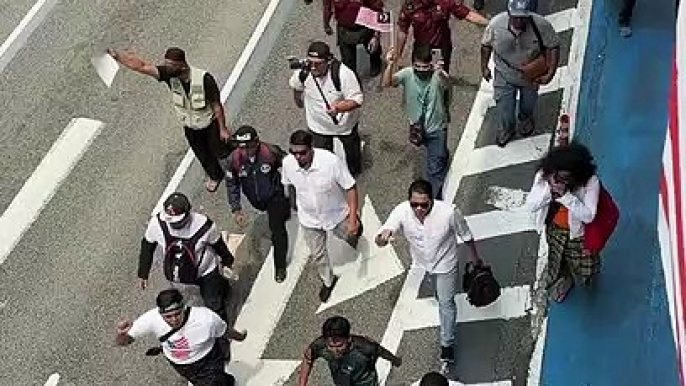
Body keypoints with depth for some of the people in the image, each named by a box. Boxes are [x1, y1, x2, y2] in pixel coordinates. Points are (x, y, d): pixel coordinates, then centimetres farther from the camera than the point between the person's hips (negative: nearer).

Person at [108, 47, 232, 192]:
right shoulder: (169, 74, -24)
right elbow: (141, 66, -30)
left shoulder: (204, 79, -35)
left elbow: (217, 105, -23)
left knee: (220, 152, 15)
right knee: (202, 156, 24)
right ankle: (215, 176, 55)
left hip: (210, 125, -5)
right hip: (190, 127, 5)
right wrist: (116, 55, -43)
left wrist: (223, 128, -14)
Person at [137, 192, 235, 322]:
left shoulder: (202, 224, -31)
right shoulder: (157, 222, -27)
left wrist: (227, 261, 9)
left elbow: (218, 244, -9)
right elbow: (147, 246, -7)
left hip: (205, 272, -3)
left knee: (214, 307, 1)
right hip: (174, 273, 3)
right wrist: (143, 274, 0)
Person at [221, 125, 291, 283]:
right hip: (256, 200, 4)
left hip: (275, 195, -4)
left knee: (277, 227, -7)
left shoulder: (271, 152, -31)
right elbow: (232, 185, -9)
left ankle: (280, 266, 8)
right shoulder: (234, 159, -23)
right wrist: (236, 210, -12)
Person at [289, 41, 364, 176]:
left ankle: (355, 171, 59)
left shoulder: (343, 74, -36)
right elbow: (297, 88, 2)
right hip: (318, 125, 2)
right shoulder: (302, 73, -23)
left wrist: (338, 108, -48)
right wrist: (300, 102, 22)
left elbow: (357, 100, -30)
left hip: (345, 123, -2)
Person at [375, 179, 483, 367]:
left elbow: (465, 234, -16)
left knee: (446, 302, 12)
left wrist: (474, 256, 0)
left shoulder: (448, 212, -37)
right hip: (420, 263, 3)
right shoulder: (401, 212, -33)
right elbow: (379, 240, -35)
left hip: (445, 264, -2)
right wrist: (383, 236, -60)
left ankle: (447, 343, 32)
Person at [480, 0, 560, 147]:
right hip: (504, 76, 0)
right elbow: (486, 45, -9)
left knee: (528, 105, 28)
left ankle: (525, 119, 63)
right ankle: (506, 130, 48)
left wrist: (550, 73, -24)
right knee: (504, 107, 15)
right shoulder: (496, 23, -28)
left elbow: (553, 47, -18)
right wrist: (484, 67, -1)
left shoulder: (541, 25, -32)